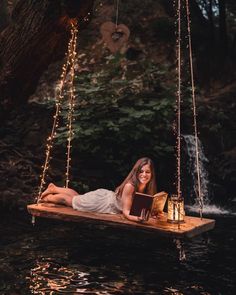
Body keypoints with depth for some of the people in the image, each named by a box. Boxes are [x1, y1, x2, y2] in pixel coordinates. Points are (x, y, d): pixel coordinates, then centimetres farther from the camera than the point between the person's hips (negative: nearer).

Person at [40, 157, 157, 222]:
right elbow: (126, 211, -36)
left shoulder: (148, 189, -16)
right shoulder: (130, 186, -37)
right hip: (101, 201, -6)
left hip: (108, 197, 6)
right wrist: (136, 218, -56)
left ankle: (54, 188, 50)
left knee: (77, 196, 29)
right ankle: (48, 197, 45)